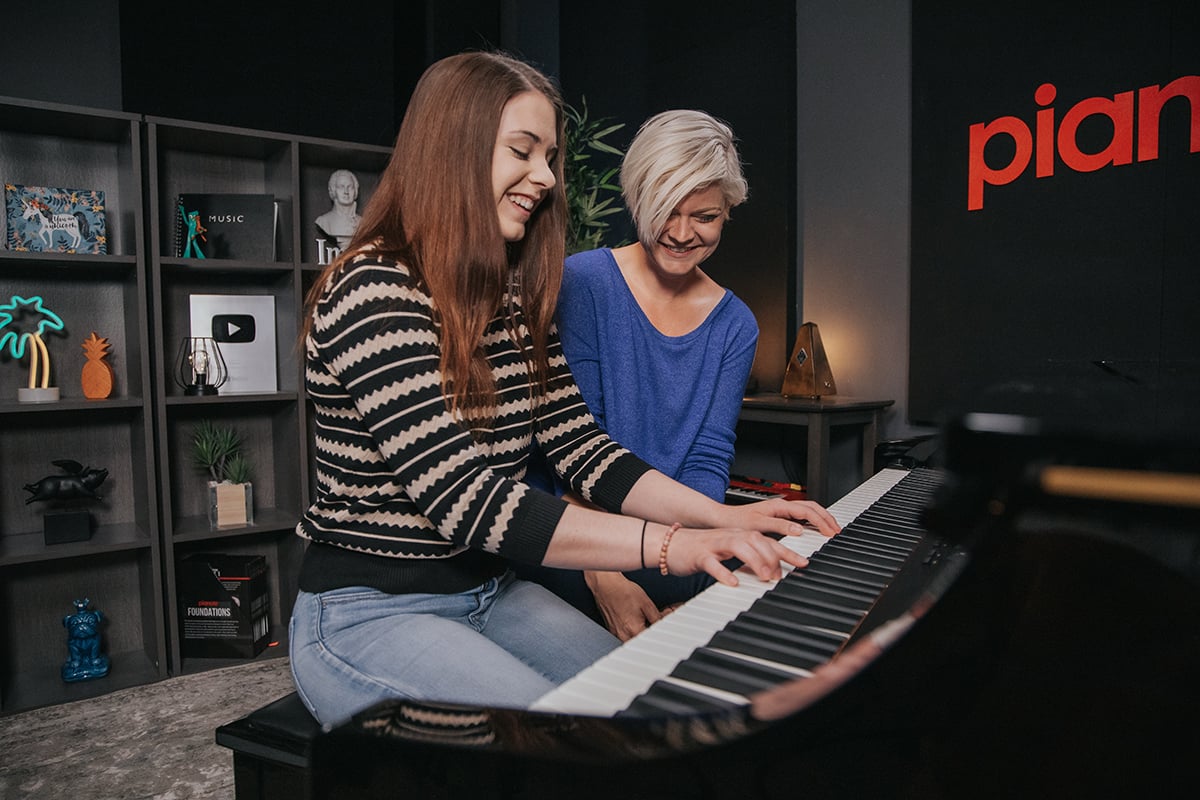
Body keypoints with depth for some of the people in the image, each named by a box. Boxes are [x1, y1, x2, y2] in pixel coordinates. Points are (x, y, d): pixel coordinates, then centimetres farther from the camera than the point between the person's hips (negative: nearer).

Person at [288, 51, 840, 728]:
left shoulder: (517, 298, 8)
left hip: (489, 591, 7)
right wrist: (669, 545, -33)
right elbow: (465, 499, -27)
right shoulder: (374, 291, -19)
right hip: (369, 615, -7)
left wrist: (725, 518, -10)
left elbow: (582, 450, 3)